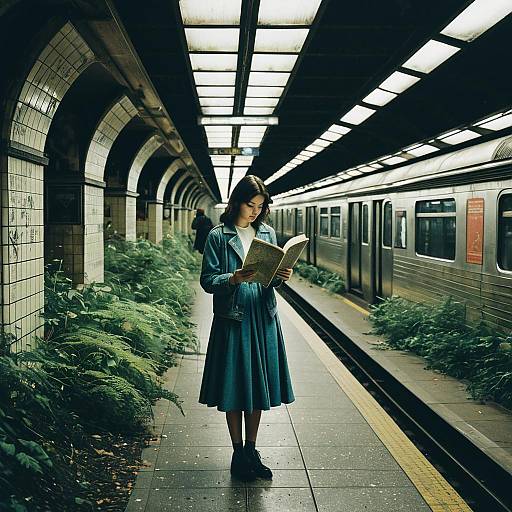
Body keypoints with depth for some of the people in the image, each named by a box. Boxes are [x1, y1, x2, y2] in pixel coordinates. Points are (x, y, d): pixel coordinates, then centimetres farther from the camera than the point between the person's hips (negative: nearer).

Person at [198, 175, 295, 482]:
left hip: (263, 320, 4)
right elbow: (207, 280, -7)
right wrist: (234, 279, -24)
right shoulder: (219, 236, -4)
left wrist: (280, 277, -10)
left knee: (259, 385, 10)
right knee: (234, 386, 4)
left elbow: (271, 278, 12)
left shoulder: (268, 233, 9)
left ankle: (252, 450, 24)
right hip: (232, 320, -4)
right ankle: (238, 453, 19)